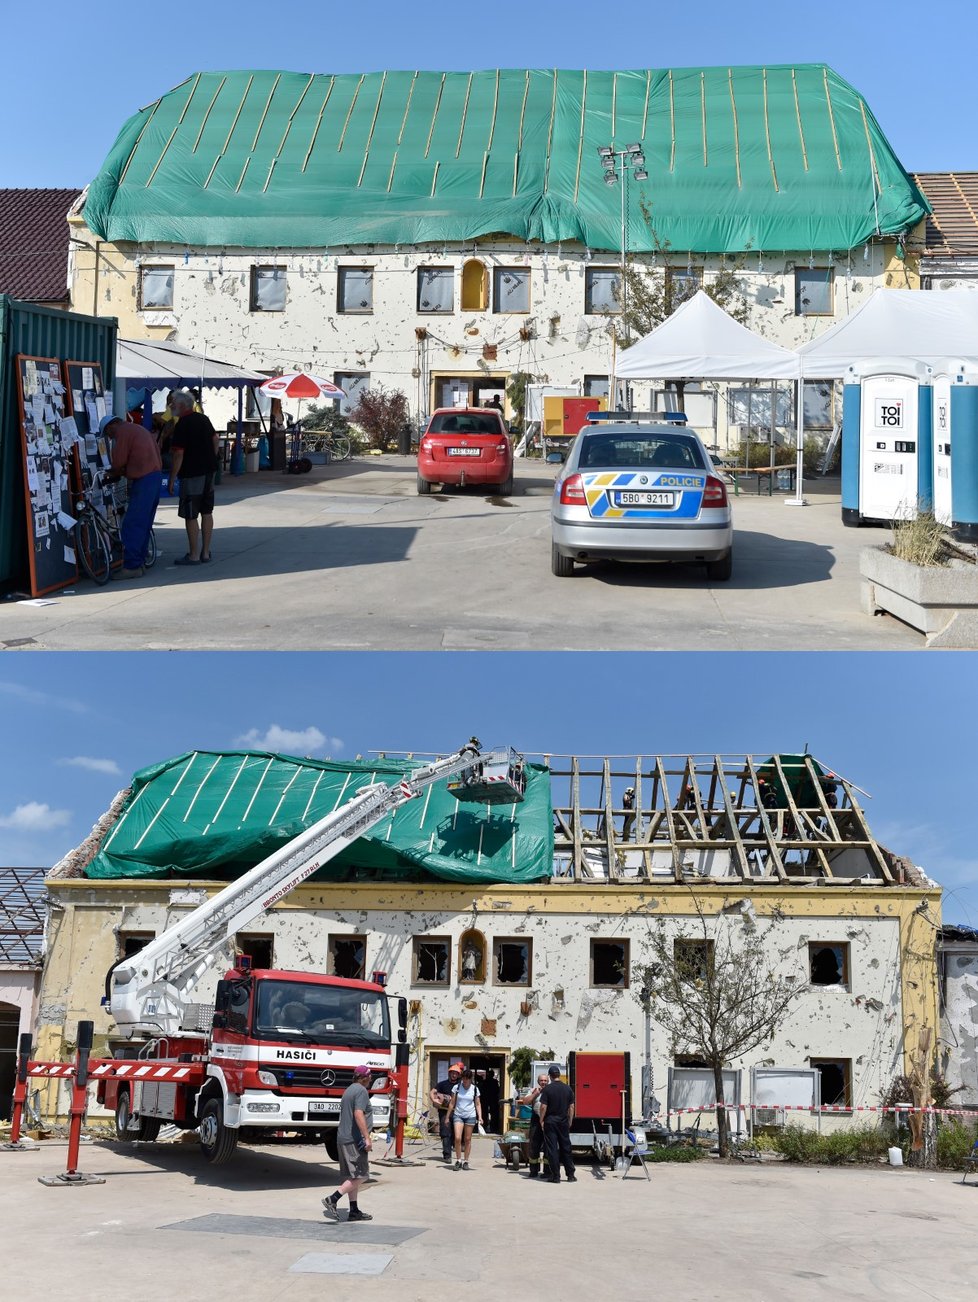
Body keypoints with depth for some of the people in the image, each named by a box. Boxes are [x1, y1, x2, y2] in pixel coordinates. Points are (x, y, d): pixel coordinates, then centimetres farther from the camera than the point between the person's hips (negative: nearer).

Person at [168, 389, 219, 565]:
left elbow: (178, 455, -19)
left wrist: (172, 479, -14)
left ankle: (194, 555, 1)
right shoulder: (203, 419, 9)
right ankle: (205, 552, 17)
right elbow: (215, 439, 19)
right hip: (209, 471, 8)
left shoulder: (182, 425, -16)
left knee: (190, 516, -2)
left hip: (192, 474, -8)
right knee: (207, 512, 11)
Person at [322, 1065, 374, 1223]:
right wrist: (367, 1137, -25)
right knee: (360, 1175, -8)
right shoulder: (361, 1091, -11)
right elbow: (358, 1114, -23)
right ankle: (332, 1199, -16)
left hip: (343, 1138, 10)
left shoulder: (348, 1090, 18)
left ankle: (354, 1211, 10)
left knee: (353, 1176, 10)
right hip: (354, 1139, -10)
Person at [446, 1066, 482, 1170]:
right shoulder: (456, 1087, -1)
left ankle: (466, 1161, 15)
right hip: (458, 1115, 0)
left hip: (470, 1116, 0)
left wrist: (480, 1117, -6)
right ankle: (458, 1160, 0)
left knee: (467, 1139, 4)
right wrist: (448, 1116, 5)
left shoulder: (475, 1089, 0)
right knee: (457, 1138, -12)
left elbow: (478, 1104, 5)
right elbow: (452, 1103, 5)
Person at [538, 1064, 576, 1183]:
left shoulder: (547, 1089, -10)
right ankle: (570, 1174, 15)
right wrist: (570, 1121, 14)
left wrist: (541, 1120, -1)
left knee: (552, 1149, 1)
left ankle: (555, 1176, 0)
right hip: (563, 1122, 3)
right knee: (566, 1147, 11)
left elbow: (543, 1107, -13)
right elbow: (571, 1107, 5)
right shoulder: (568, 1088, 1)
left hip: (550, 1121, -3)